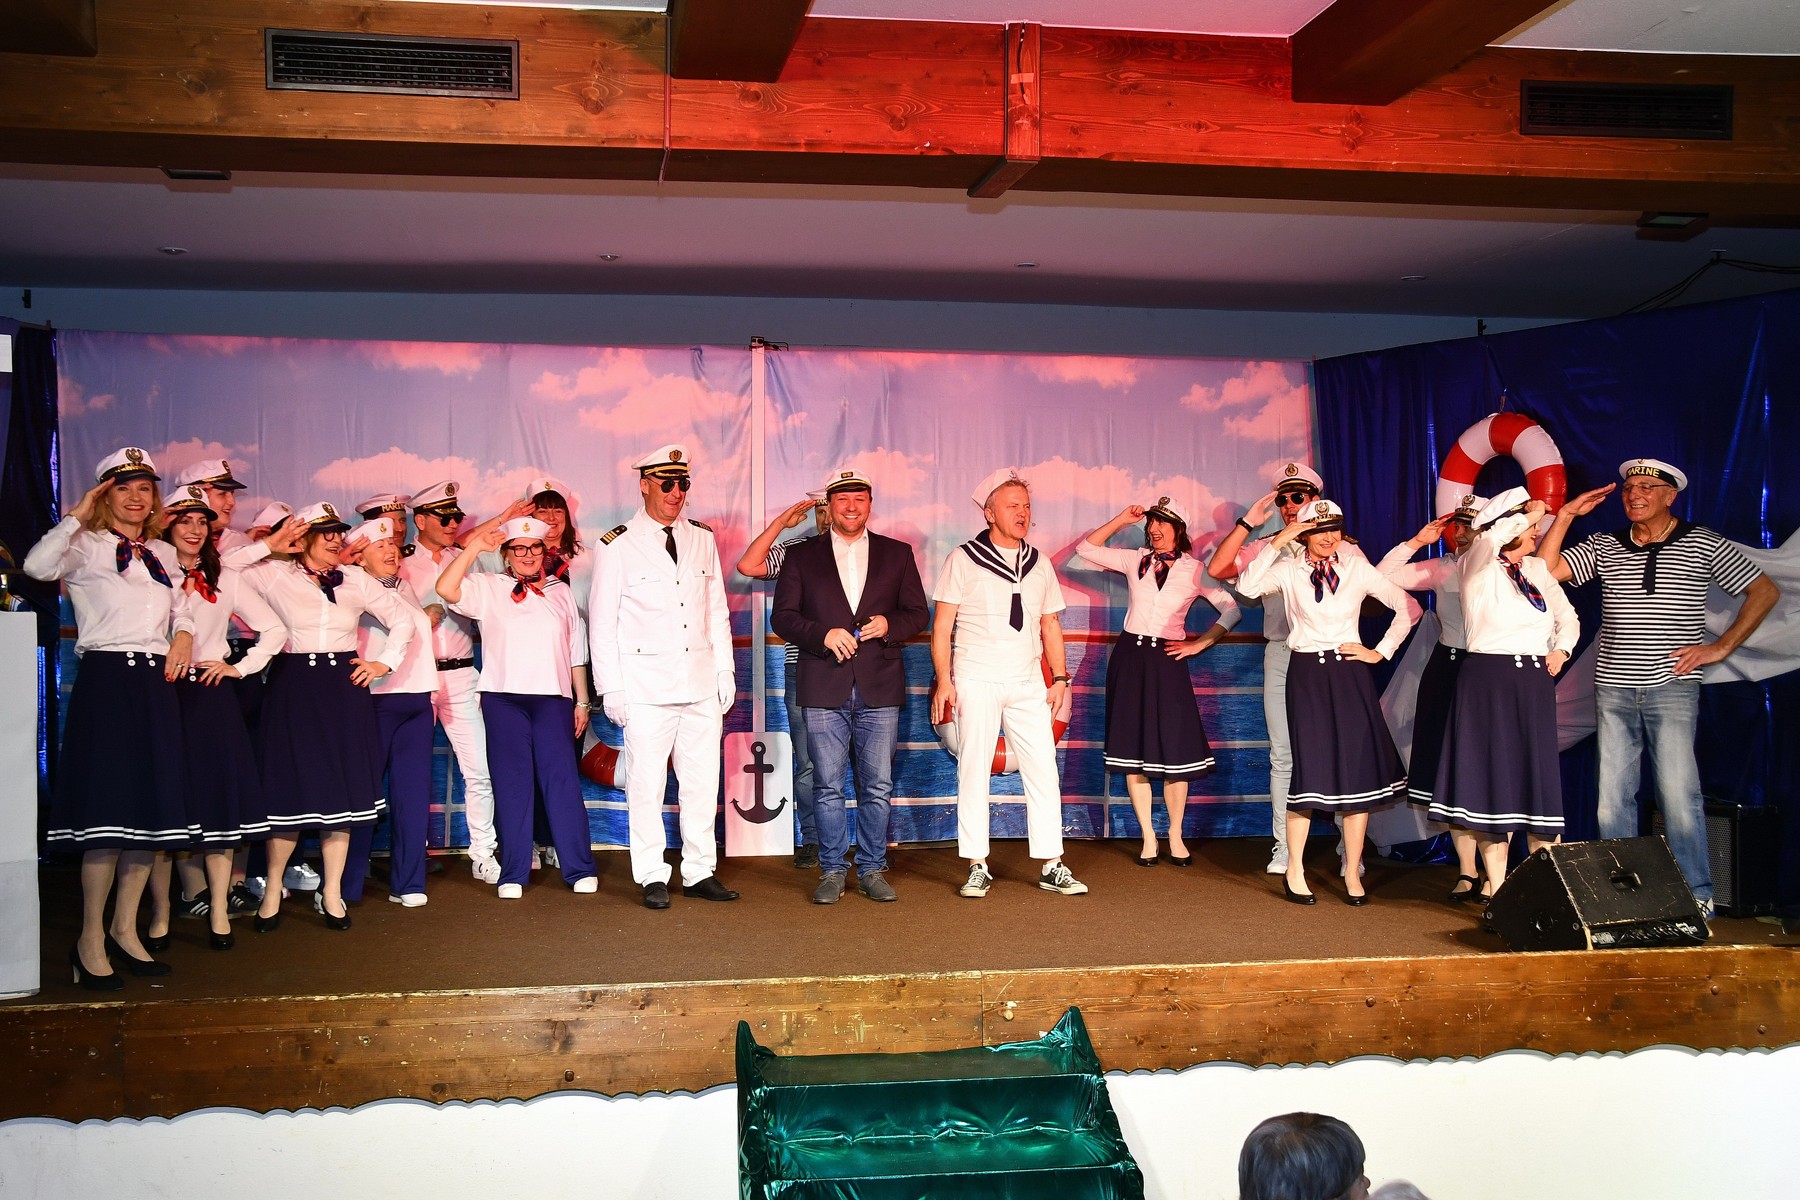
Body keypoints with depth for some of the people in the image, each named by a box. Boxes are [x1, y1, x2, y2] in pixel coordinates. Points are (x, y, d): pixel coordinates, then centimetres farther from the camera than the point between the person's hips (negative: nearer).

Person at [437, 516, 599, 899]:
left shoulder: (561, 592, 15)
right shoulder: (487, 588, 8)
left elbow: (576, 652, 16)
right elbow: (446, 589, -11)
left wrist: (582, 701, 13)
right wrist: (474, 547, -10)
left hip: (553, 697, 1)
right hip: (503, 697, -1)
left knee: (562, 780, -3)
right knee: (511, 783, 2)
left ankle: (580, 869, 2)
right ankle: (513, 874, 8)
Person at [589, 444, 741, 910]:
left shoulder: (702, 538, 11)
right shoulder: (618, 546, -2)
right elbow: (602, 623, 0)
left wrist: (725, 670, 11)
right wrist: (611, 689, -3)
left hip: (703, 686, 4)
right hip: (647, 688, -4)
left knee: (703, 783, 6)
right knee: (646, 784, -1)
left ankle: (700, 872, 16)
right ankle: (652, 877, 10)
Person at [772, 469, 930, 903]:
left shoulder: (897, 554, 12)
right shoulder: (801, 556, 9)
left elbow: (918, 614, 10)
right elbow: (783, 616, 3)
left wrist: (888, 624, -10)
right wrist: (823, 634, -13)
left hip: (880, 688, 1)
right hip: (824, 689, -1)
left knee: (877, 786, 4)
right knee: (828, 786, 2)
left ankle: (872, 869, 15)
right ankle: (832, 871, 13)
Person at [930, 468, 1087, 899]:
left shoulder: (1039, 563, 14)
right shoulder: (964, 559, 1)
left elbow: (1051, 625, 17)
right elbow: (942, 625, -1)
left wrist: (1060, 677, 7)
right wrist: (943, 681, -8)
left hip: (1028, 684, 4)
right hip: (977, 681, -4)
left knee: (1044, 771, 0)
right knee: (973, 771, -1)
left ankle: (1052, 866, 5)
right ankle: (977, 868, 6)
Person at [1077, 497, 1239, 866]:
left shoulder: (1194, 570, 1)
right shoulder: (1135, 561, 6)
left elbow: (1231, 611, 3)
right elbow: (1086, 548, 10)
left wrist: (1199, 644, -1)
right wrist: (1121, 521, 5)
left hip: (1167, 660, -2)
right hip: (1129, 657, 2)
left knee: (1175, 751, -2)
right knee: (1132, 751, 2)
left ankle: (1175, 836, 13)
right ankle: (1148, 837, 11)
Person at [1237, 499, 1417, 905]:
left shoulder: (1358, 569, 3)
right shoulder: (1288, 570, 0)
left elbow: (1408, 608, 6)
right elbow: (1247, 587, -19)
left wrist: (1381, 652, 1)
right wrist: (1276, 543, -19)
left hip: (1350, 673, 2)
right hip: (1306, 674, -2)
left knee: (1358, 769, 1)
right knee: (1310, 769, -4)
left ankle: (1353, 874, 9)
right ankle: (1294, 871, 8)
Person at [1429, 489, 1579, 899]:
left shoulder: (1538, 570, 12)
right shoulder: (1478, 567, -4)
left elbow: (1567, 617, 19)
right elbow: (1493, 537, -27)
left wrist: (1561, 649, 0)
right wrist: (1533, 512, -13)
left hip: (1535, 683, 4)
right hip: (1488, 680, -4)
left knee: (1538, 779, 2)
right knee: (1492, 779, 0)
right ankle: (1496, 885, 5)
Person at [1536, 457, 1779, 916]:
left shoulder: (1703, 544, 3)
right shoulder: (1603, 547, 10)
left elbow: (1764, 591, 6)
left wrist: (1721, 646, -1)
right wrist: (1565, 516, -1)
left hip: (1672, 686, -3)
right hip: (1613, 689, 3)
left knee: (1679, 794, -8)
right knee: (1613, 797, 4)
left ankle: (1697, 897, 0)